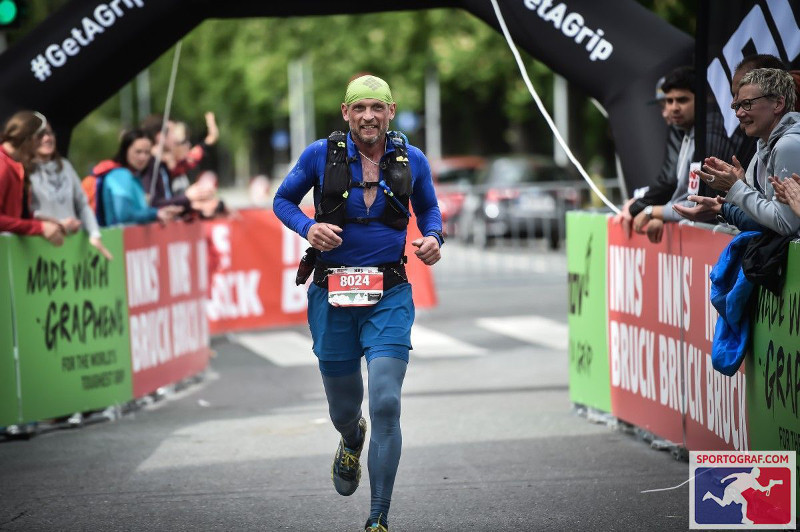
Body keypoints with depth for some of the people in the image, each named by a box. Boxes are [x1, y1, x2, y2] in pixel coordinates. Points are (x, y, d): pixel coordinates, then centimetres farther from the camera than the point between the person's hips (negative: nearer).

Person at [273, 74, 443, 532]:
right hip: (332, 293, 1)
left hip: (389, 295, 0)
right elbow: (283, 200, 9)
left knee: (386, 404, -15)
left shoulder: (412, 160, 1)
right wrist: (309, 227, -11)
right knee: (343, 408, 13)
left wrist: (434, 238, -4)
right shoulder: (321, 154, -3)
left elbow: (429, 207, 18)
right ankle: (352, 440, 54)